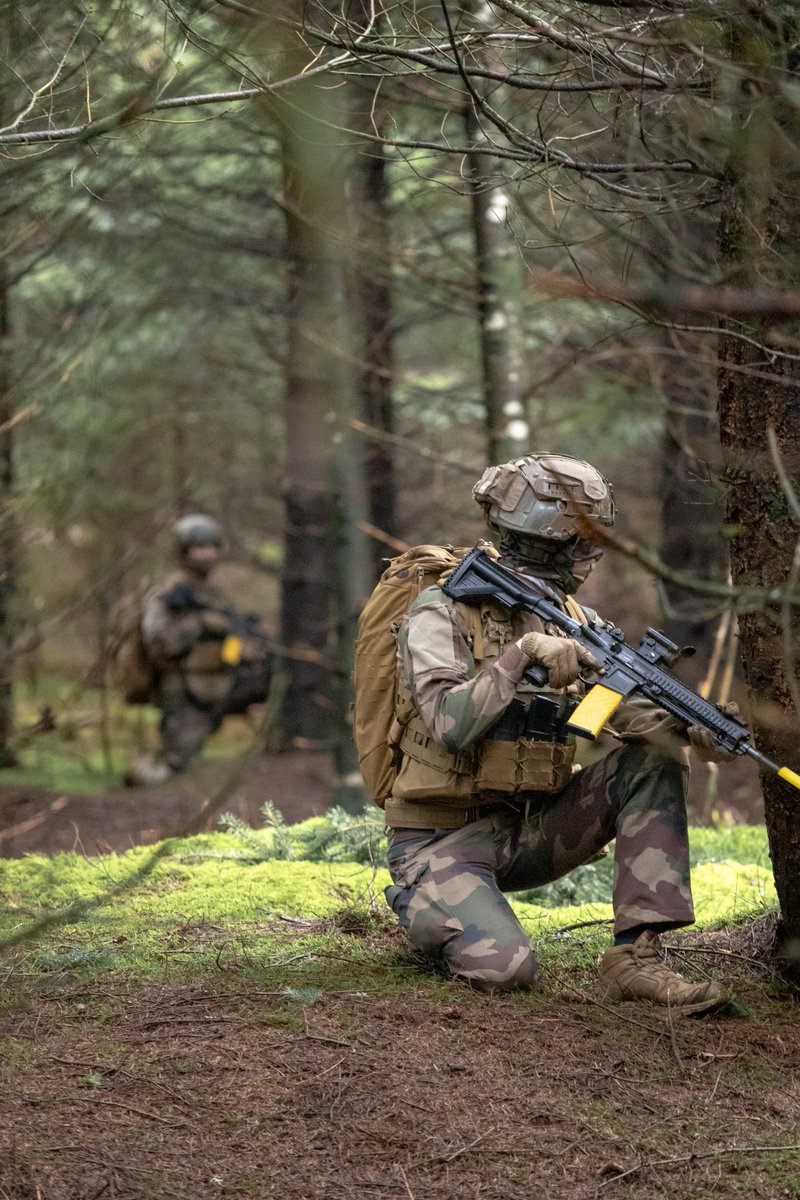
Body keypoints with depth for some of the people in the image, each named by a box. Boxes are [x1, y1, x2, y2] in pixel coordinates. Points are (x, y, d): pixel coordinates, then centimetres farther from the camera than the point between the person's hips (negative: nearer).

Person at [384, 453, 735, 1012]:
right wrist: (523, 652, -30)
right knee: (506, 971, -29)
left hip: (530, 831, 6)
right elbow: (449, 726, -25)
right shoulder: (442, 614, -11)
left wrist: (689, 731, -26)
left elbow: (628, 709, -6)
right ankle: (427, 915, 7)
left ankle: (638, 956, -16)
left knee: (657, 758, -11)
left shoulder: (571, 620, 8)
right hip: (445, 840, -6)